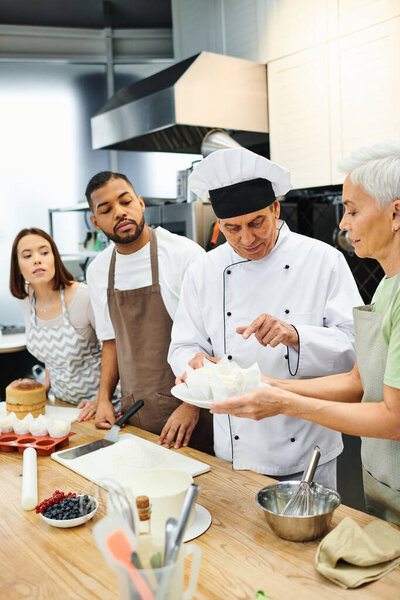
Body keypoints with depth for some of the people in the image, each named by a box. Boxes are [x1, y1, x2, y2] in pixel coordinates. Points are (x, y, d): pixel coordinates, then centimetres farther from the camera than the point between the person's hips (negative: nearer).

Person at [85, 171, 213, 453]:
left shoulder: (185, 254, -13)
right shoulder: (97, 271, 5)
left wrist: (192, 405, -16)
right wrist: (104, 399, 6)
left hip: (185, 410, -4)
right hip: (134, 414, 5)